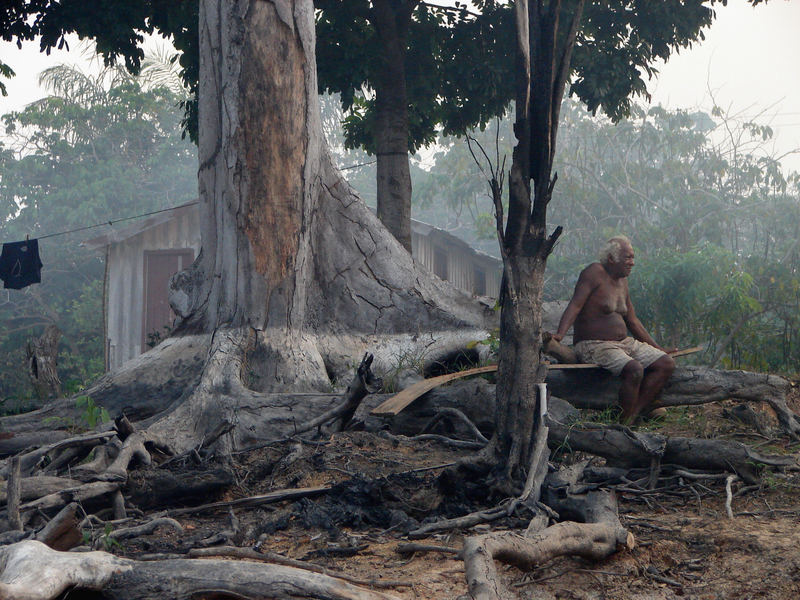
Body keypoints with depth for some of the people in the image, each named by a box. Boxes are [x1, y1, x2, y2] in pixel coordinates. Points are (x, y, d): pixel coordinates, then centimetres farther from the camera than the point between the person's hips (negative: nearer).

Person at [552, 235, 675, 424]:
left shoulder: (621, 281, 15)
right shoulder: (595, 273, -10)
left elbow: (632, 321, 23)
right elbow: (575, 305, -21)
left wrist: (657, 349, 24)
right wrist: (559, 334, -37)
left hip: (624, 342, 9)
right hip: (594, 345, -9)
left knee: (666, 364, -4)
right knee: (635, 370, -32)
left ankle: (634, 413, -11)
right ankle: (625, 423, -21)